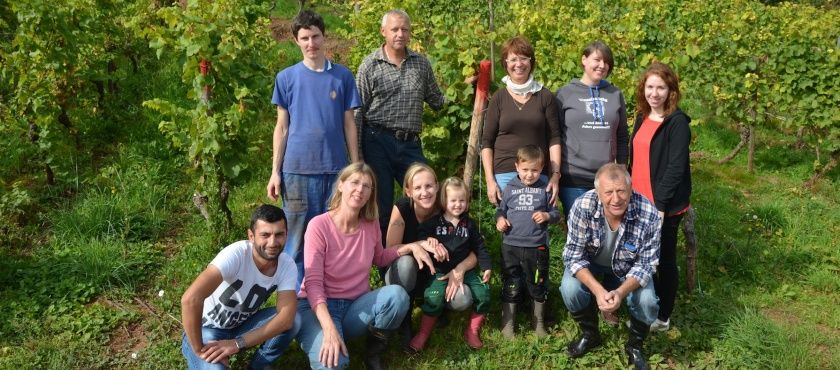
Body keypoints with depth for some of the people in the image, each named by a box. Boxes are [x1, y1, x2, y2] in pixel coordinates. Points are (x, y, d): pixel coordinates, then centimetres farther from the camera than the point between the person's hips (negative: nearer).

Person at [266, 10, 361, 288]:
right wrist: (275, 172, 1)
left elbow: (349, 125, 8)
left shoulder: (343, 76, 6)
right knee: (296, 240, 5)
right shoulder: (286, 78, 5)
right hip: (297, 169, 0)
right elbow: (282, 127, 7)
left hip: (335, 169, 1)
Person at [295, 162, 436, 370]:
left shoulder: (371, 225, -1)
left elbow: (379, 259, 20)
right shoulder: (319, 225, -16)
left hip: (356, 306, 5)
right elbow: (312, 283, -20)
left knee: (397, 295, -26)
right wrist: (329, 329, -34)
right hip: (317, 306, -4)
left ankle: (374, 350, 0)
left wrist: (410, 247, 0)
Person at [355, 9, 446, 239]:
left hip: (410, 144, 3)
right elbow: (358, 110, -1)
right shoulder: (370, 65, 0)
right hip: (377, 142, -2)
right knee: (380, 205, 5)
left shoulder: (422, 64, 9)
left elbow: (437, 101, 16)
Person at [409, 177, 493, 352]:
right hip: (441, 271, -3)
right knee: (434, 297, -26)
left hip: (466, 269, 3)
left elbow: (479, 247, 10)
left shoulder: (470, 224, 9)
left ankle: (472, 332, 10)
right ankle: (423, 334, -5)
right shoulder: (434, 223, 1)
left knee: (484, 295, -12)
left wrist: (486, 267, 1)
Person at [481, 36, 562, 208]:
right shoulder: (498, 98, 6)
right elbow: (486, 142, 4)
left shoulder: (545, 96, 6)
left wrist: (556, 174, -5)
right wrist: (490, 180, -4)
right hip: (504, 174, 0)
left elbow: (554, 139, 4)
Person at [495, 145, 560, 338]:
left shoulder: (544, 189, 0)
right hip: (511, 246, 0)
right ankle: (507, 324, 19)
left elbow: (556, 214, 6)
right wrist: (499, 219, -9)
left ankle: (538, 323, 30)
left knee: (538, 286, 13)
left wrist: (547, 216, -14)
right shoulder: (510, 188, 1)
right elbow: (501, 209, 12)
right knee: (511, 287, 8)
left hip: (537, 247, 0)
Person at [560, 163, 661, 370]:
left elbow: (645, 265, -20)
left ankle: (635, 345, 9)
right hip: (589, 266, 0)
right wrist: (598, 290, -38)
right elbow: (573, 255, -24)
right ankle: (590, 334, 5)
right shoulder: (583, 207, -32)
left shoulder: (649, 214, -30)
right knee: (570, 289, -27)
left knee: (647, 302, -25)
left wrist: (621, 292, -38)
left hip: (628, 270, 0)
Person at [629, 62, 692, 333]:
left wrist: (661, 204, -21)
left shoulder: (677, 122, -12)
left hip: (665, 206, -7)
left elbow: (676, 167, -17)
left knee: (664, 259, 6)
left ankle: (663, 317, 19)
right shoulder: (642, 119, 11)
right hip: (640, 202, 7)